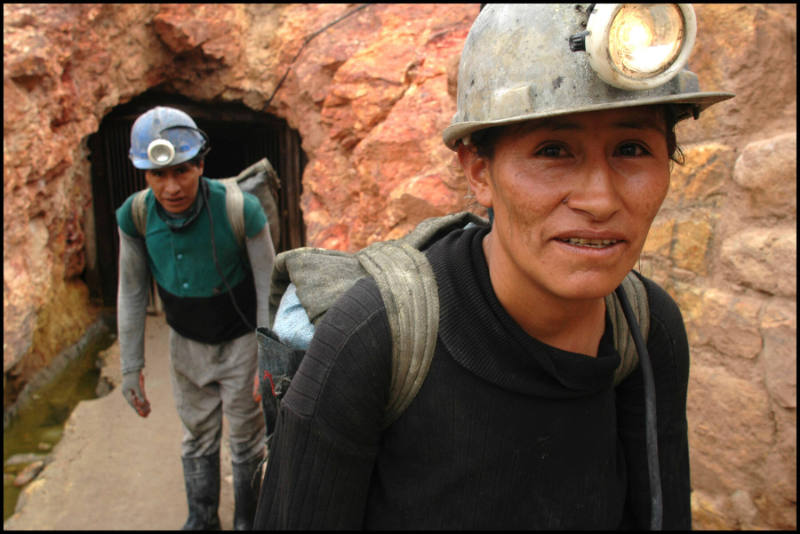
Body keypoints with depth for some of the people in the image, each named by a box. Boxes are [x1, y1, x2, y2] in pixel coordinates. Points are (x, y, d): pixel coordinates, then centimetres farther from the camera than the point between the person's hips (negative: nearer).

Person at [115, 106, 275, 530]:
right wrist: (131, 366, -1)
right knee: (198, 436, 20)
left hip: (240, 341, -3)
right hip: (186, 343, 3)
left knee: (245, 437, 14)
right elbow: (131, 292, -4)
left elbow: (268, 287, -18)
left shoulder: (240, 210, -29)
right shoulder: (135, 215, -17)